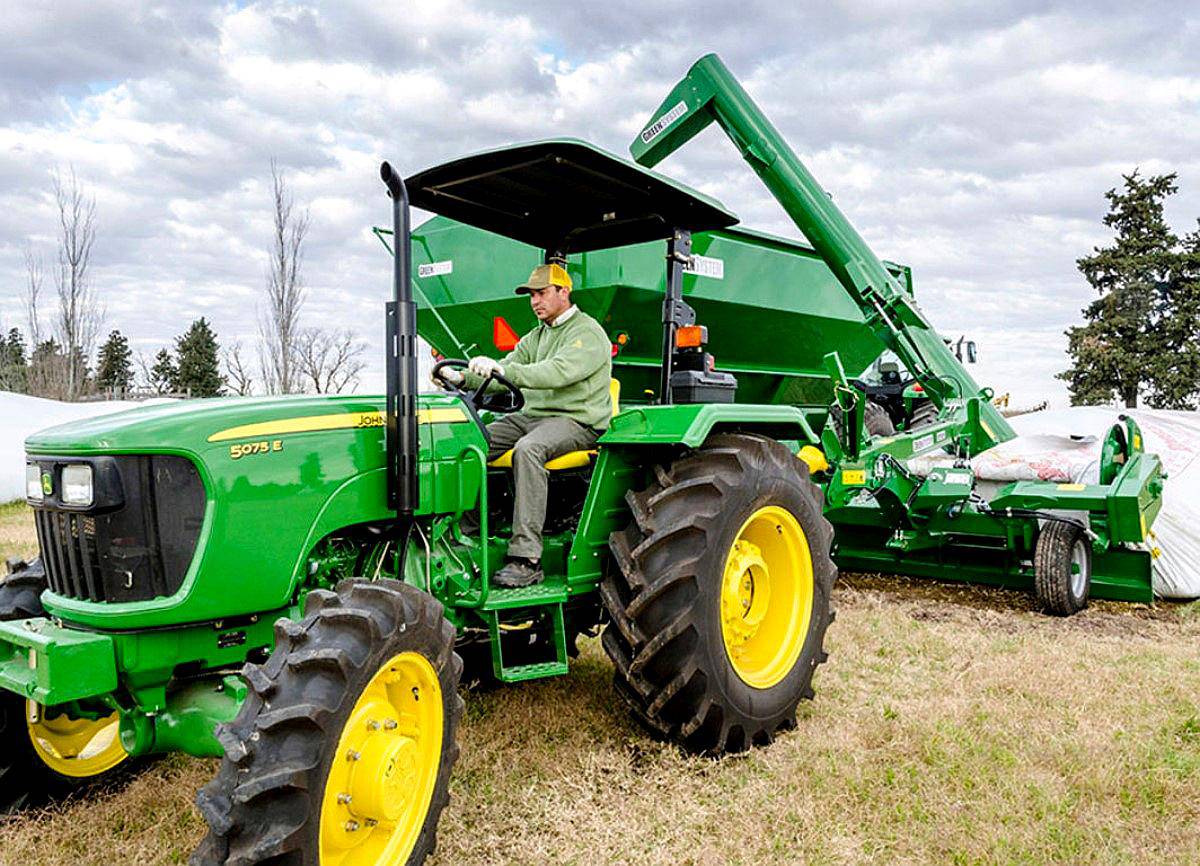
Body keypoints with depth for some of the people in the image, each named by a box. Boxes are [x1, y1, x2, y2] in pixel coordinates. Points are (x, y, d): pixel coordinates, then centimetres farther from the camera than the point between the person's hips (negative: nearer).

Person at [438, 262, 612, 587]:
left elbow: (556, 373, -25)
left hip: (577, 421, -8)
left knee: (527, 449, -37)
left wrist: (502, 368, -35)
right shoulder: (536, 337, 19)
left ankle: (527, 558, -37)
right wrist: (463, 378, -9)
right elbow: (499, 376, 10)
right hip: (532, 415, 8)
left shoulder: (588, 333, -7)